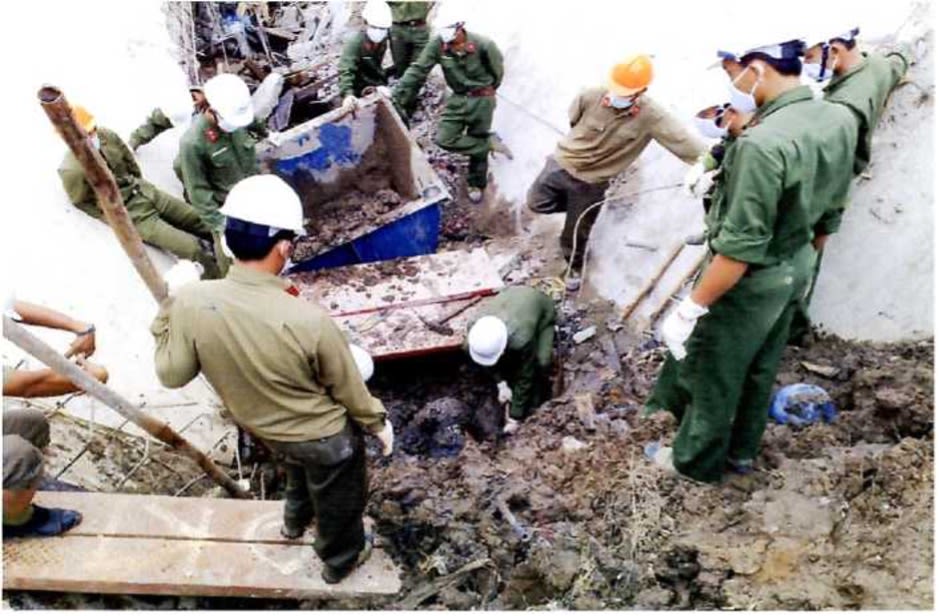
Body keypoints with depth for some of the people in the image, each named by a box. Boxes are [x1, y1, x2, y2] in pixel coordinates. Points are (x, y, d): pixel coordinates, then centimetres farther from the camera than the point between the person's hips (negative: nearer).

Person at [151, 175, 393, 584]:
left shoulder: (191, 302, -27)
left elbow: (172, 375, -10)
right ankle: (341, 559, 54)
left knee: (301, 467, 39)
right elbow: (348, 388, -19)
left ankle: (296, 519, 66)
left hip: (261, 428, 5)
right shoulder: (309, 320, -37)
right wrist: (377, 423, 0)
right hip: (325, 436, -4)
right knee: (337, 501, 27)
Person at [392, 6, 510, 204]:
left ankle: (476, 184, 31)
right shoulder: (438, 44, -13)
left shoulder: (483, 45, -19)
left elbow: (497, 73, -2)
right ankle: (489, 142, 4)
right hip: (457, 99, 3)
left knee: (477, 141, 9)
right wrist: (397, 94, -19)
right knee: (444, 139, -11)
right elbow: (417, 69, -12)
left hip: (482, 100, -3)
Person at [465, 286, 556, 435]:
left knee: (540, 362, -24)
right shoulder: (476, 326, -33)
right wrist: (502, 384, -19)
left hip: (542, 308, -4)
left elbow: (525, 377, -31)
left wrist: (515, 418, -24)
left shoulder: (521, 338, -45)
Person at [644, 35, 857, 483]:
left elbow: (739, 249, -31)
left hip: (749, 282, -8)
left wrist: (689, 310, -22)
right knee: (760, 370, 25)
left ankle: (697, 461, 35)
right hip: (795, 272, 8)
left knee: (712, 376, 14)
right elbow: (829, 215, 7)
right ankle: (741, 452, 45)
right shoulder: (841, 120, -5)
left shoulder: (762, 143, -32)